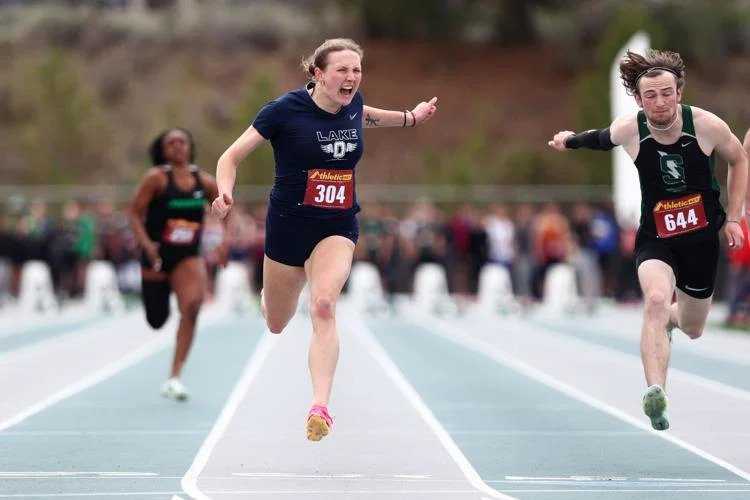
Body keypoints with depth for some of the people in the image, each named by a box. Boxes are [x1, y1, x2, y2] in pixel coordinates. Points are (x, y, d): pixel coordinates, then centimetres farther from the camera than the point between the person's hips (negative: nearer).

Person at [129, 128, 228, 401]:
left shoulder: (204, 181, 1)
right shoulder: (156, 178, -9)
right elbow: (134, 213, -8)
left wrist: (225, 241, 3)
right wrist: (146, 244, -22)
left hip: (189, 256, 2)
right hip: (157, 255, -2)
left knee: (191, 306, -24)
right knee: (157, 319, 7)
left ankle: (174, 377, -20)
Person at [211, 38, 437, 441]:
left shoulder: (353, 103, -2)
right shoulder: (285, 110, -16)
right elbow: (232, 156, -13)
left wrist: (410, 117, 24)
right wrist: (225, 192, -31)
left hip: (338, 228, 1)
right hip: (288, 225, -1)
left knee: (323, 305, -26)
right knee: (276, 325, 15)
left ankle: (320, 407, -30)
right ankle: (267, 294, 55)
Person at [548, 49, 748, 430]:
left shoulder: (707, 125, -17)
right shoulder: (628, 130, -16)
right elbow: (604, 139, 12)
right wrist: (571, 141, 0)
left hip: (703, 237, 2)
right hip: (655, 238, -2)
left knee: (693, 328, 17)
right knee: (656, 298, -33)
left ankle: (668, 318, 57)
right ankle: (655, 394, -38)